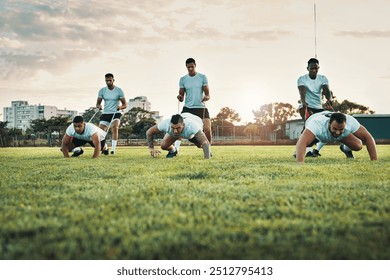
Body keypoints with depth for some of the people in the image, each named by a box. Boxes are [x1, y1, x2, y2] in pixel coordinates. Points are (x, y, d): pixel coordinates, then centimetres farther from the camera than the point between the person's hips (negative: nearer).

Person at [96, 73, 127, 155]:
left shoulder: (119, 90, -5)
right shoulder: (102, 90, 2)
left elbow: (125, 104, -2)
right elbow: (98, 103, 6)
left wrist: (121, 107, -25)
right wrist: (98, 106, -18)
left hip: (116, 113, -3)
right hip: (105, 113, 3)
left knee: (115, 128, -29)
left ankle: (113, 149, -28)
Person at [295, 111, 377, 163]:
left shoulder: (350, 122, -41)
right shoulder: (316, 124, -53)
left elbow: (368, 138, -32)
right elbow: (302, 142, -65)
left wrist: (374, 161, -39)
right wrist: (299, 163, -79)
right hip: (316, 132, -1)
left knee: (358, 146, -14)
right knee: (306, 143, -24)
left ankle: (345, 148, 24)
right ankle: (298, 151, 15)